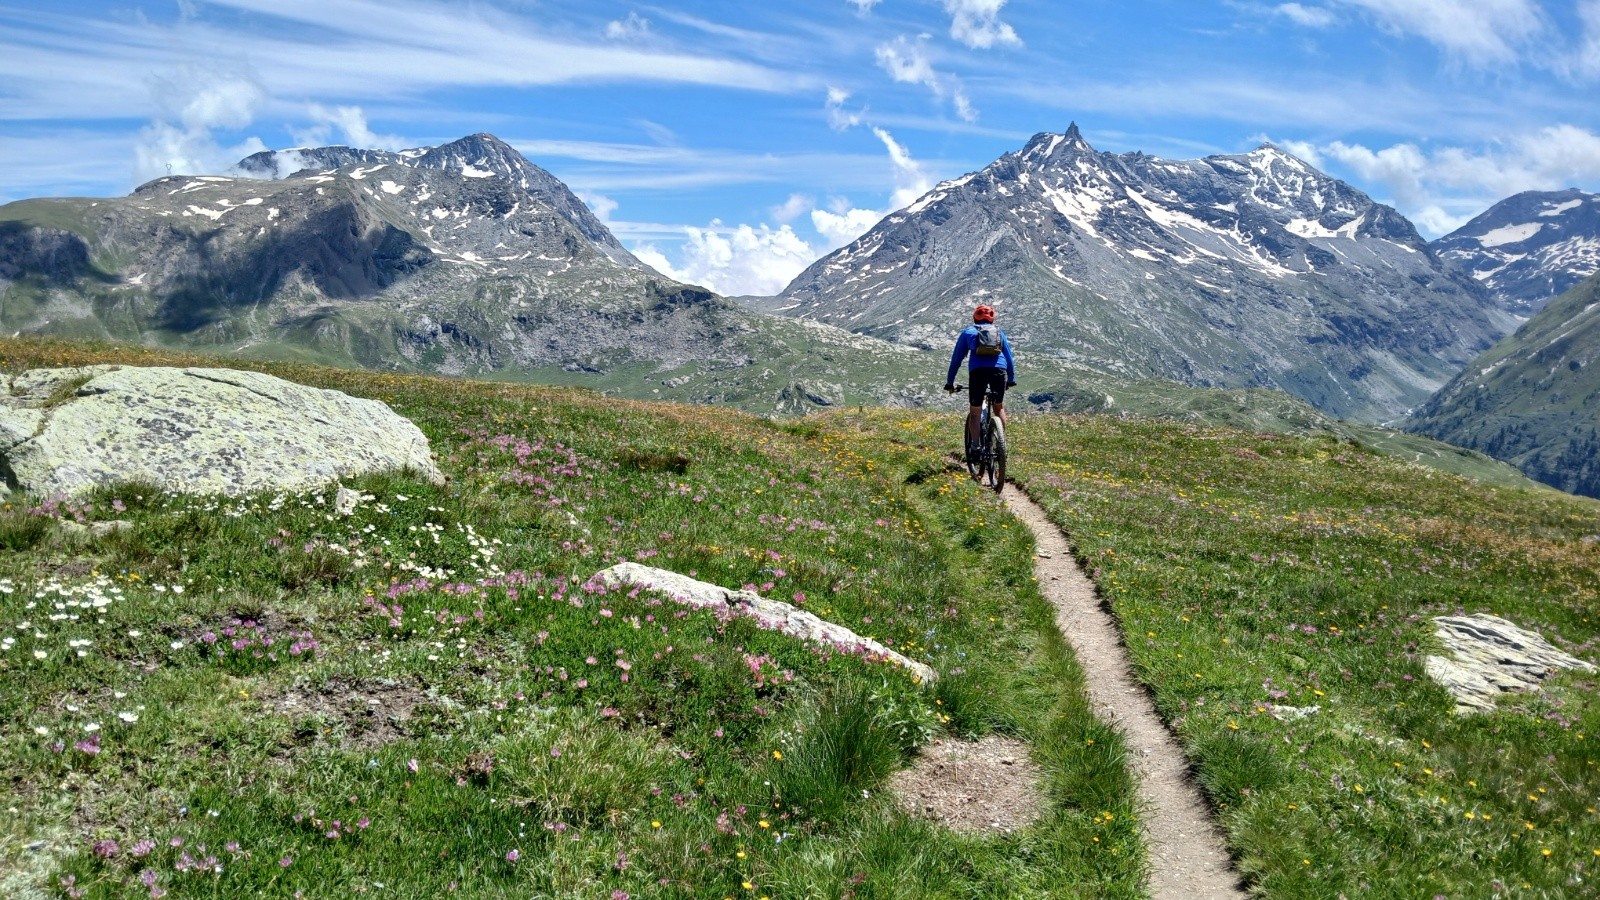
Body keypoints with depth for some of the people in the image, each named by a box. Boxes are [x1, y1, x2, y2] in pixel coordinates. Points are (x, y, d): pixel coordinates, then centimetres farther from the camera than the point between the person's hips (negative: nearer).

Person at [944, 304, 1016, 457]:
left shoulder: (968, 332, 23)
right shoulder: (999, 332, 27)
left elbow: (956, 359, 22)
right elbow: (1009, 356, 30)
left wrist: (950, 382, 26)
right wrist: (1011, 379, 40)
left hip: (977, 371, -1)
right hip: (999, 370, 1)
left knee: (975, 412, 9)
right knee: (999, 407, 23)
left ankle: (975, 446, -3)